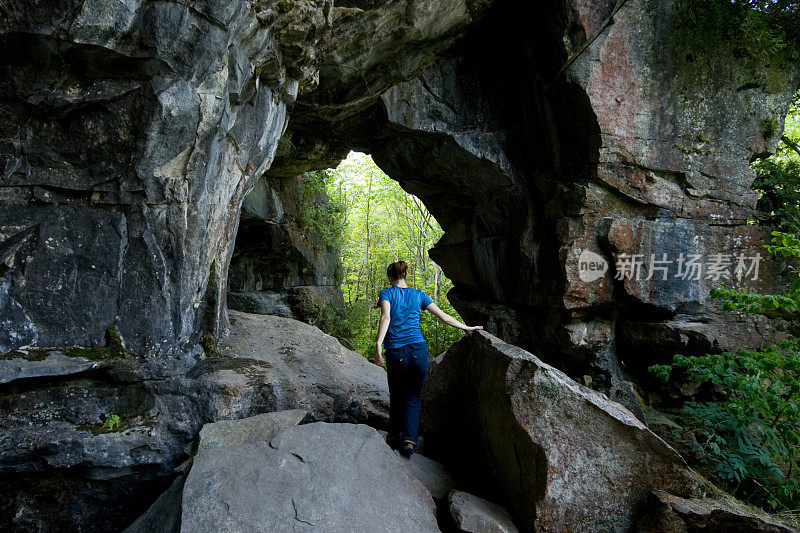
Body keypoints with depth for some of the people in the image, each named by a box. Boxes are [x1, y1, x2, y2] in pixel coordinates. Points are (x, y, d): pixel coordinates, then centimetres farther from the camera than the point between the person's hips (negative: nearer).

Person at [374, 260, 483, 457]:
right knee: (413, 397, 11)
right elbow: (443, 316, 13)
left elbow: (386, 318, -15)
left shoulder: (386, 293, 3)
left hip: (395, 353, -1)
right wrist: (467, 328, 24)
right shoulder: (418, 295, 11)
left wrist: (378, 346, -23)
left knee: (396, 395, 20)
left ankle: (396, 434, 29)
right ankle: (409, 440, -2)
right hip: (418, 350, 2)